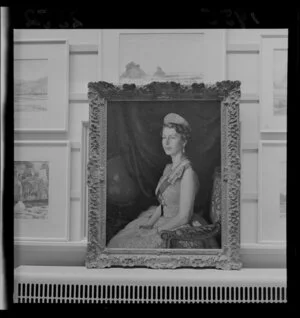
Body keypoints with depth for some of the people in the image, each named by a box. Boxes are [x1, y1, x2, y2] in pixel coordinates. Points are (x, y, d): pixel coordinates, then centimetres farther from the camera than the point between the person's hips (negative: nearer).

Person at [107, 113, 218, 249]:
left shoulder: (188, 172, -20)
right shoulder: (169, 168, 8)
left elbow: (183, 217, -20)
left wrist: (155, 231, -15)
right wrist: (150, 223, -2)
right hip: (164, 224, 8)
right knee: (118, 241, 0)